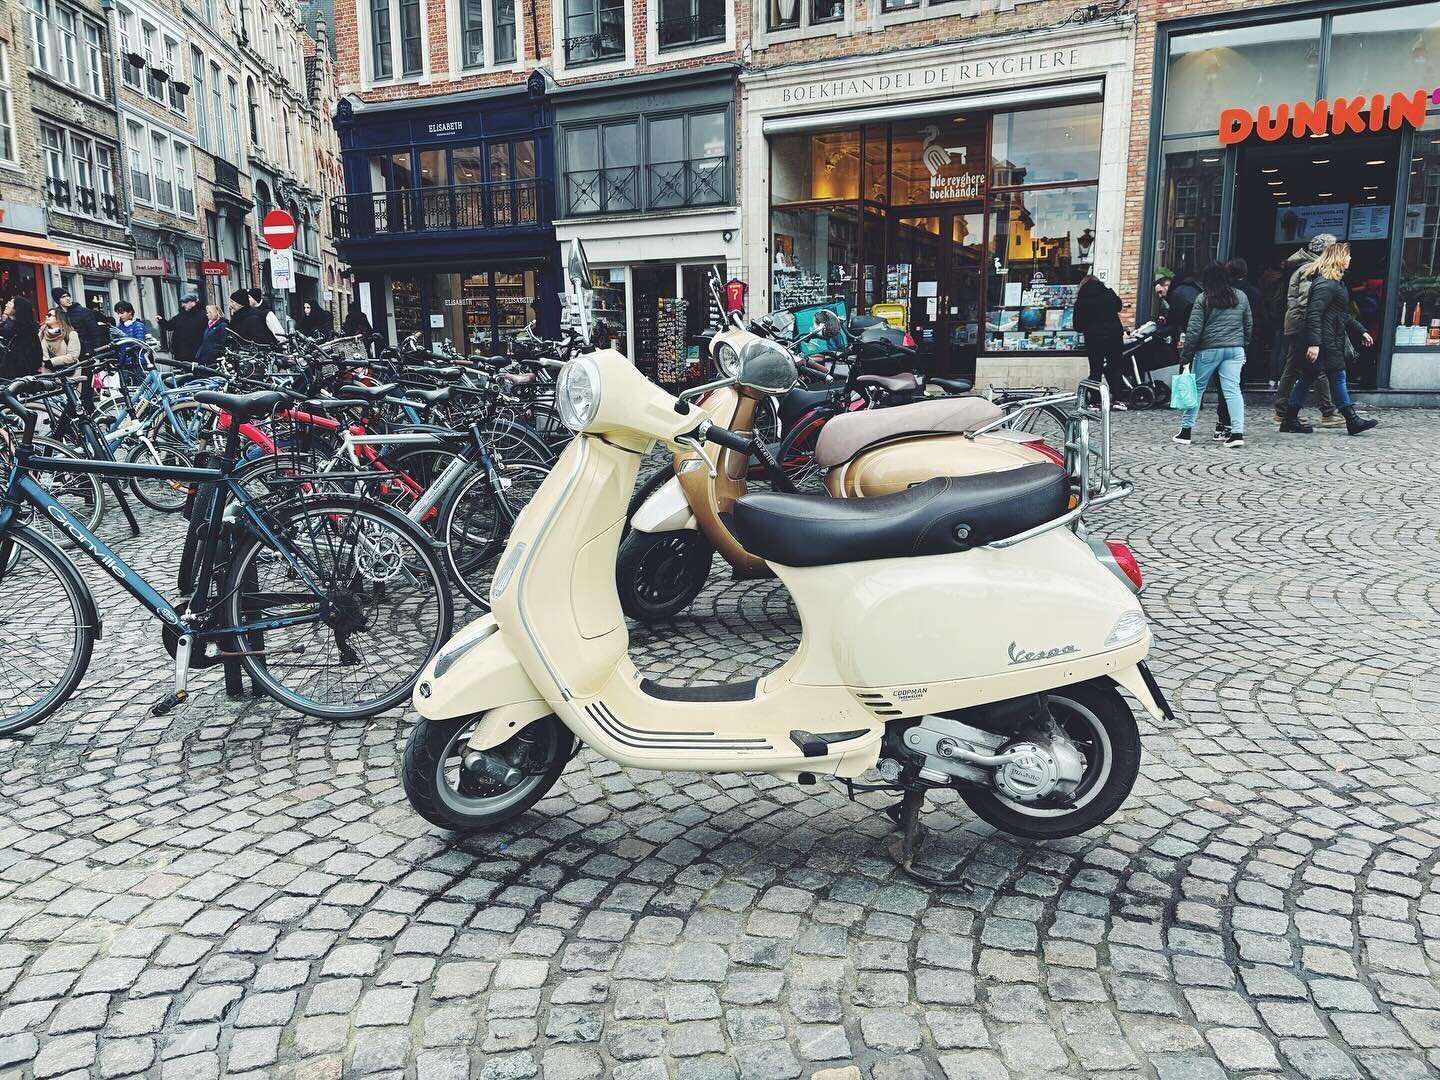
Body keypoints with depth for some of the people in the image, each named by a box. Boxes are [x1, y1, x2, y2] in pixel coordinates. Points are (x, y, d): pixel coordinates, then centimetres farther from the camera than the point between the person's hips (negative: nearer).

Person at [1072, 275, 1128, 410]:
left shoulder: (1081, 299, 1)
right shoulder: (1109, 293, 4)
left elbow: (1077, 324, 2)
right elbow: (1118, 307, 23)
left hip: (1093, 338, -1)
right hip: (1114, 334, 1)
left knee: (1095, 369, 6)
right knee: (1115, 368, 12)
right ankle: (1117, 399, 7)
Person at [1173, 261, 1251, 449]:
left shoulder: (1203, 299, -5)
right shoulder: (1241, 296, 9)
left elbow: (1193, 330, -7)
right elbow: (1249, 325, 15)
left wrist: (1185, 357, -3)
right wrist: (1243, 345, 26)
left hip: (1209, 349, -3)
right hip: (1235, 349, 3)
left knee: (1196, 389, 8)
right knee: (1232, 389, 0)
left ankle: (1185, 431, 13)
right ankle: (1237, 433, -9)